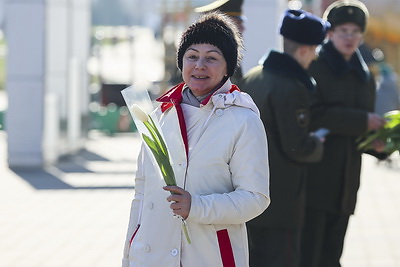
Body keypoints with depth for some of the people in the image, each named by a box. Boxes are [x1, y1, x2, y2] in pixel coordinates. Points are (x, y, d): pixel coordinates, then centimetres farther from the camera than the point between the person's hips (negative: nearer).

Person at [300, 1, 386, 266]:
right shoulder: (314, 67, -4)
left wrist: (375, 141, 1)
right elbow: (312, 115, -17)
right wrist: (362, 121, -18)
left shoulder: (364, 76, 18)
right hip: (314, 175, -7)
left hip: (345, 182, 7)